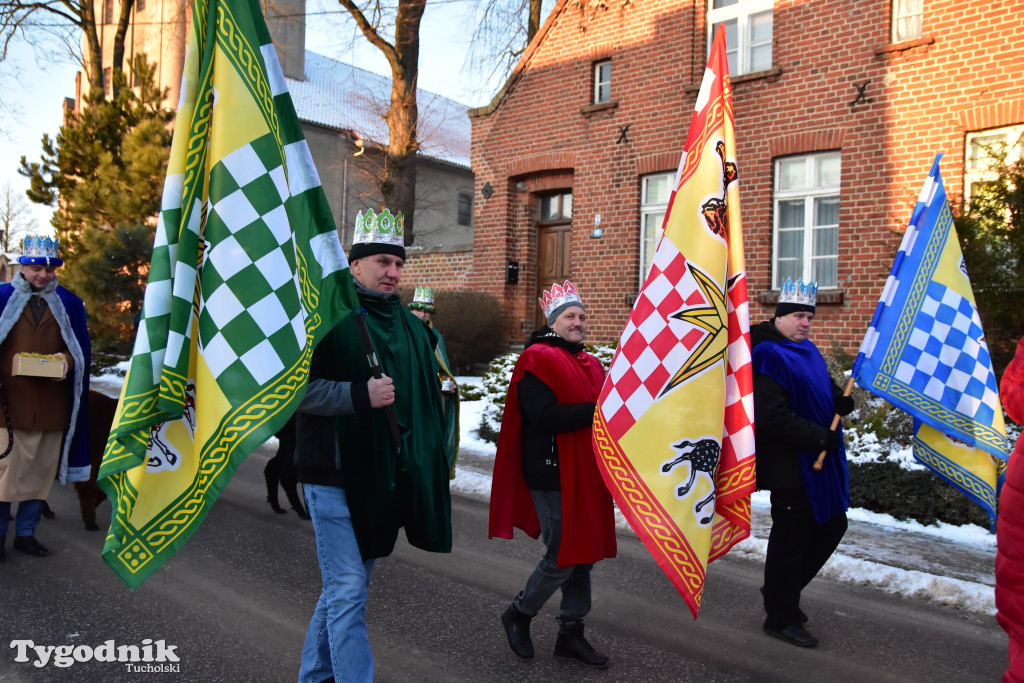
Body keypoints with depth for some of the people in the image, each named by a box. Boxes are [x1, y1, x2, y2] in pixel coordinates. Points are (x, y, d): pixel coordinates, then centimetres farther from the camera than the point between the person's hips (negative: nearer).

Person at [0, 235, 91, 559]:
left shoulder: (69, 304, 7)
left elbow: (82, 350, 11)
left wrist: (67, 361, -9)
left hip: (52, 406, 2)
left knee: (40, 470, 10)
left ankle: (26, 533, 24)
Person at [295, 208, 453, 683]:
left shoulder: (411, 327, 14)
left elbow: (426, 398, 24)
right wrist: (359, 394, -25)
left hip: (385, 479, 7)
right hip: (335, 477, -7)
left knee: (346, 586, 18)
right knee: (348, 592, -5)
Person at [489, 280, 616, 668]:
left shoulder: (591, 365, 15)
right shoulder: (537, 361, -11)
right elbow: (546, 417, -22)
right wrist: (598, 410, -23)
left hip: (587, 473, 8)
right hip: (553, 474, -8)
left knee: (584, 553, 12)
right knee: (564, 557, -1)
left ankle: (571, 633, 27)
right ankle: (518, 614, 23)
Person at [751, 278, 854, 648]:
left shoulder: (807, 350, 14)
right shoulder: (768, 355, -17)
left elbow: (826, 394, 23)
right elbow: (773, 416, -24)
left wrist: (842, 400, 0)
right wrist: (819, 437, -21)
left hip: (819, 459, 10)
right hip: (789, 462, -10)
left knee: (832, 525, 18)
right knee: (791, 537, 0)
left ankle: (780, 589, 34)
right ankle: (780, 617, 16)